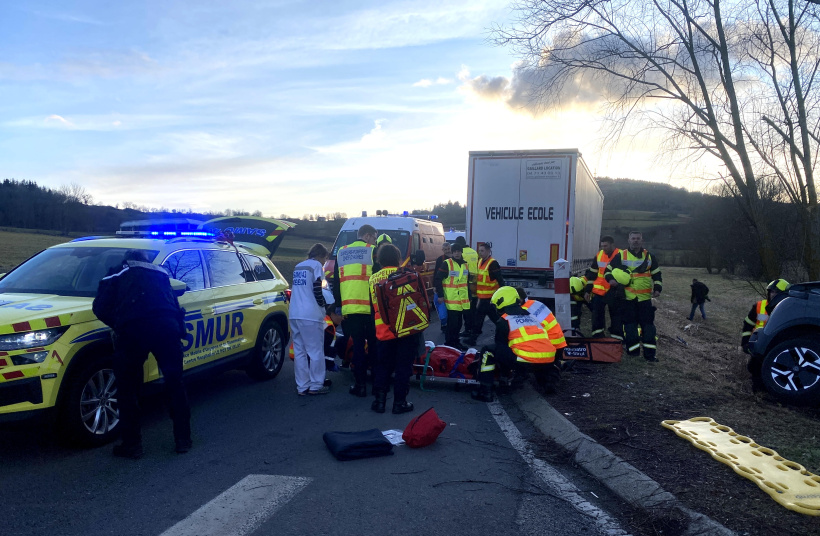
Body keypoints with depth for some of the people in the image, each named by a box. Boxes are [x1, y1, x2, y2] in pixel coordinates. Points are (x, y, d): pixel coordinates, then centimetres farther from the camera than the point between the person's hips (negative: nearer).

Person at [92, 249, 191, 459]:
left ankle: (132, 444, 18)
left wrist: (119, 326, 26)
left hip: (133, 329, -2)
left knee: (127, 388, 14)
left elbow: (100, 308, 12)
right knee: (175, 384, 16)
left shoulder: (117, 275, 25)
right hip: (167, 326, 2)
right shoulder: (160, 272, 32)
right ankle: (183, 439, 22)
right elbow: (174, 305, 26)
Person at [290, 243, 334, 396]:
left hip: (295, 314, 7)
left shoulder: (298, 267, 20)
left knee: (299, 351, 8)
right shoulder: (316, 265, -3)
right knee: (316, 351, 1)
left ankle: (302, 386, 9)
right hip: (310, 315, -7)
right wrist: (326, 307, 5)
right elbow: (317, 291, -11)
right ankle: (316, 386, 5)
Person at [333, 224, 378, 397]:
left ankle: (360, 385, 8)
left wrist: (338, 305, 19)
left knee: (358, 346, 8)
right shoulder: (373, 251, 0)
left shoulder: (341, 252, 15)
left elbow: (335, 282, 15)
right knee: (374, 345, 9)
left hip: (349, 309, 3)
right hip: (370, 308, -3)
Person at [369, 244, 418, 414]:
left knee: (382, 367, 14)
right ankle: (399, 402, 8)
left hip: (383, 333, 3)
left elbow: (372, 307, 14)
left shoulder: (373, 279, 6)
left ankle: (379, 401, 13)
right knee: (403, 367, 5)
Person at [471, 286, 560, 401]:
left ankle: (485, 391, 2)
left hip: (525, 362, -6)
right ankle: (548, 379, 20)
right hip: (548, 362, 6)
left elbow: (500, 344, 13)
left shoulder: (504, 320, 8)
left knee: (488, 351, 7)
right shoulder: (531, 316, 25)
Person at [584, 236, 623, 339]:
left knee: (616, 318, 4)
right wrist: (587, 290, 11)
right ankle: (597, 337, 14)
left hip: (614, 293, -4)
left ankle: (617, 339, 12)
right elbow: (591, 274, 13)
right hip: (598, 291, 4)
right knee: (597, 316, 5)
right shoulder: (599, 255, 6)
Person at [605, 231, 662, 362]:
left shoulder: (649, 257, 10)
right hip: (628, 298, -1)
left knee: (648, 325, 0)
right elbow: (609, 269, 7)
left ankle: (650, 353, 5)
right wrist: (610, 279, -12)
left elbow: (657, 275, 15)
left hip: (645, 298, 1)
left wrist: (657, 288, 1)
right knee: (630, 325, 3)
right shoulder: (621, 256, 3)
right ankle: (633, 351, 13)